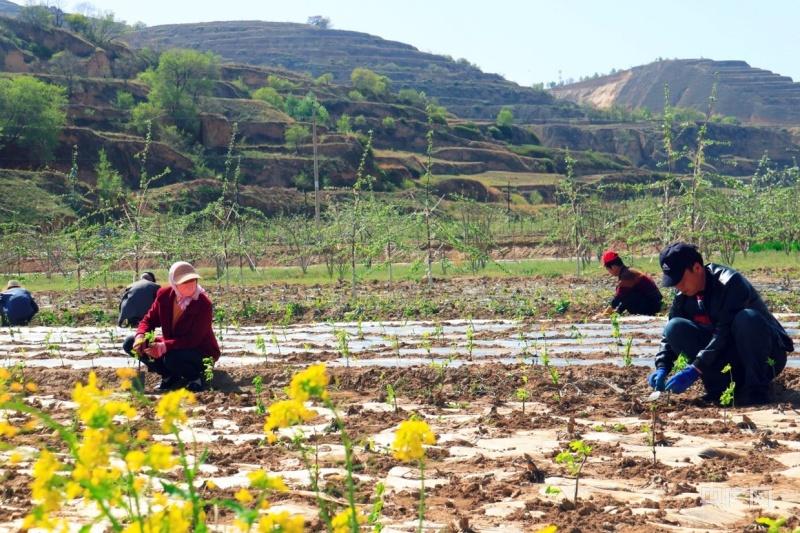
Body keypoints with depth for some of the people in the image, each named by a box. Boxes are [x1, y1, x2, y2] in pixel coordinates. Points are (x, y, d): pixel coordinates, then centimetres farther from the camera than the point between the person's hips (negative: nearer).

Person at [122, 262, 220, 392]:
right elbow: (149, 320, 1)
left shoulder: (203, 304, -25)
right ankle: (170, 376, 4)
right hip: (171, 346, 6)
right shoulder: (164, 295, -9)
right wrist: (140, 336, -23)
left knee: (171, 358, -39)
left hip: (200, 351, -6)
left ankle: (195, 376, -5)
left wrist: (164, 347, -41)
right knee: (130, 343, -7)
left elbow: (194, 339, -28)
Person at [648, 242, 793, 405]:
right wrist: (662, 368, -17)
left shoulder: (730, 283, -23)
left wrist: (694, 369, -35)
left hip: (766, 353, -5)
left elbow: (725, 332, -30)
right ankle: (719, 387, -14)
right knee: (675, 327, -14)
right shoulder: (683, 298, -1)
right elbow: (670, 334, 1)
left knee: (746, 318, -37)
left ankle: (756, 390, -26)